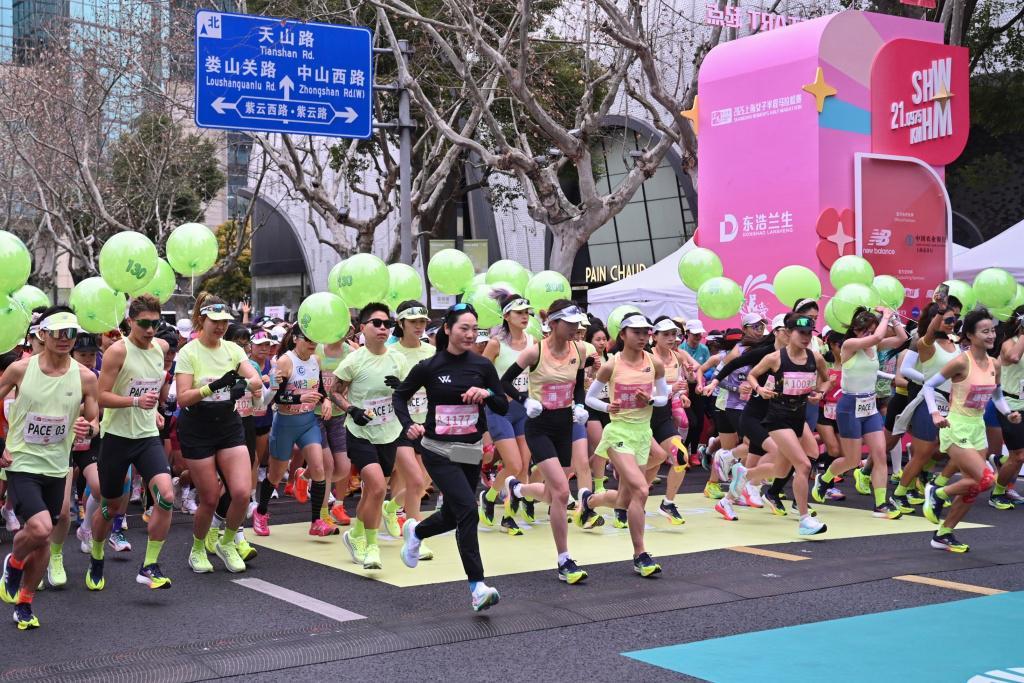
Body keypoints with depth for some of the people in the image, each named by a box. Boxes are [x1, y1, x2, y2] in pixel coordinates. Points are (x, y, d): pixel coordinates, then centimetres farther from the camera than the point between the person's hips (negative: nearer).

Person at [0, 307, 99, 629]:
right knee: (40, 528, -21)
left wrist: (89, 428, -19)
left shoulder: (85, 377, -4)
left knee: (43, 540, 11)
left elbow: (95, 422, 5)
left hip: (56, 467, 3)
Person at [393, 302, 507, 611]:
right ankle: (477, 586, -14)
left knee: (453, 515, 16)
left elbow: (503, 408, 4)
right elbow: (400, 395, 8)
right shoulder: (429, 367, -6)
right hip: (438, 451, -4)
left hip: (471, 451, 4)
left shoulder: (482, 366, 1)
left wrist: (487, 393, -16)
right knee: (467, 510, -19)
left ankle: (415, 531, 51)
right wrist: (409, 425, -8)